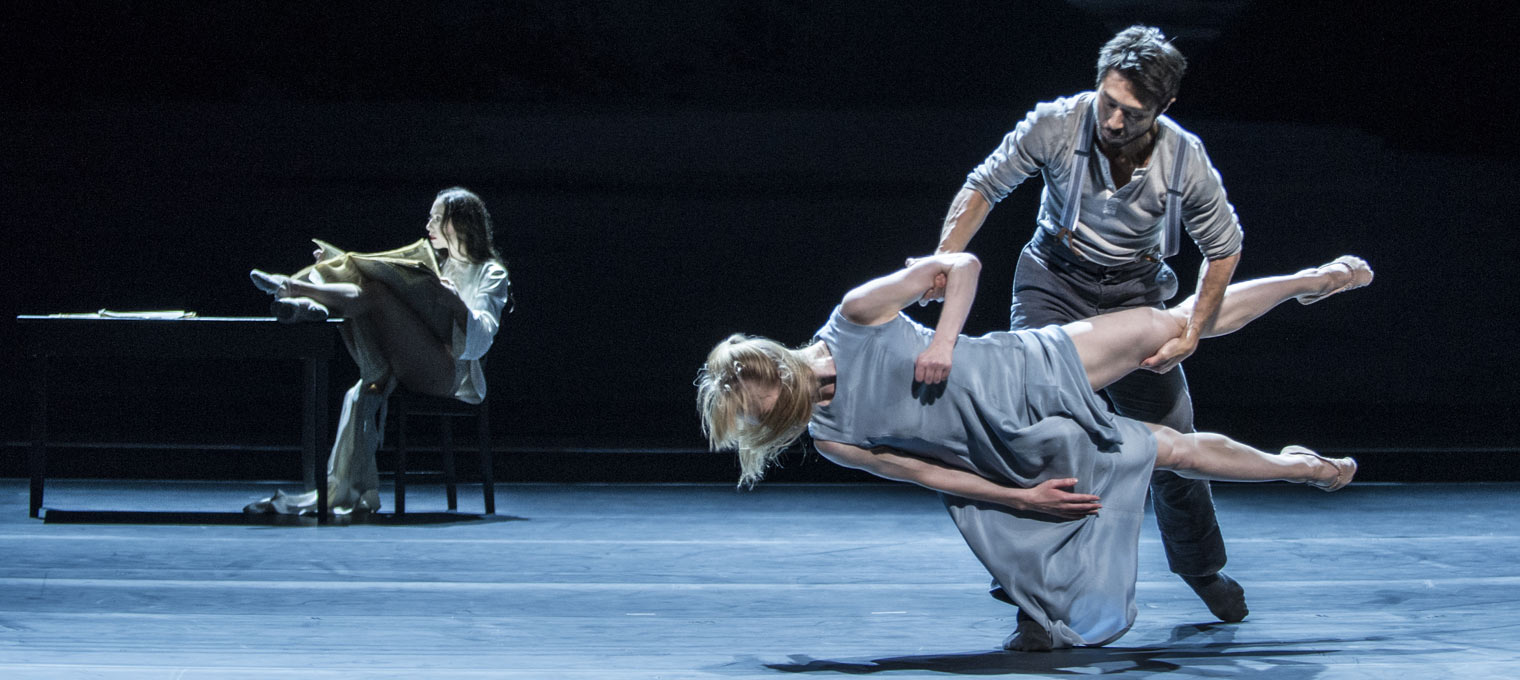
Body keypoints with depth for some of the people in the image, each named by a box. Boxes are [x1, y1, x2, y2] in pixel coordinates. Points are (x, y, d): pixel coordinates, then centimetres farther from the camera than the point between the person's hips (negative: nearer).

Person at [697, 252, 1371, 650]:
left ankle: (1312, 280, 21)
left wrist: (944, 340, -26)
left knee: (1173, 324, -3)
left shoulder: (856, 315, -17)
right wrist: (1020, 498, -7)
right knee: (1170, 448, 5)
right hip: (1018, 458, 2)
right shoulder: (830, 440, -8)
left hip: (1033, 368, -2)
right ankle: (1295, 465, 31)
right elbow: (926, 473, -3)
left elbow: (961, 265, -11)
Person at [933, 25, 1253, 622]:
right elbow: (985, 186, -11)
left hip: (1134, 293, 1)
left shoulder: (1186, 160, -22)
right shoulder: (1056, 125, -24)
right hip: (1055, 281, -1)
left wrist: (1190, 337, -12)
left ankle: (1202, 568, 28)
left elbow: (1223, 248, -7)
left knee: (1172, 438, 5)